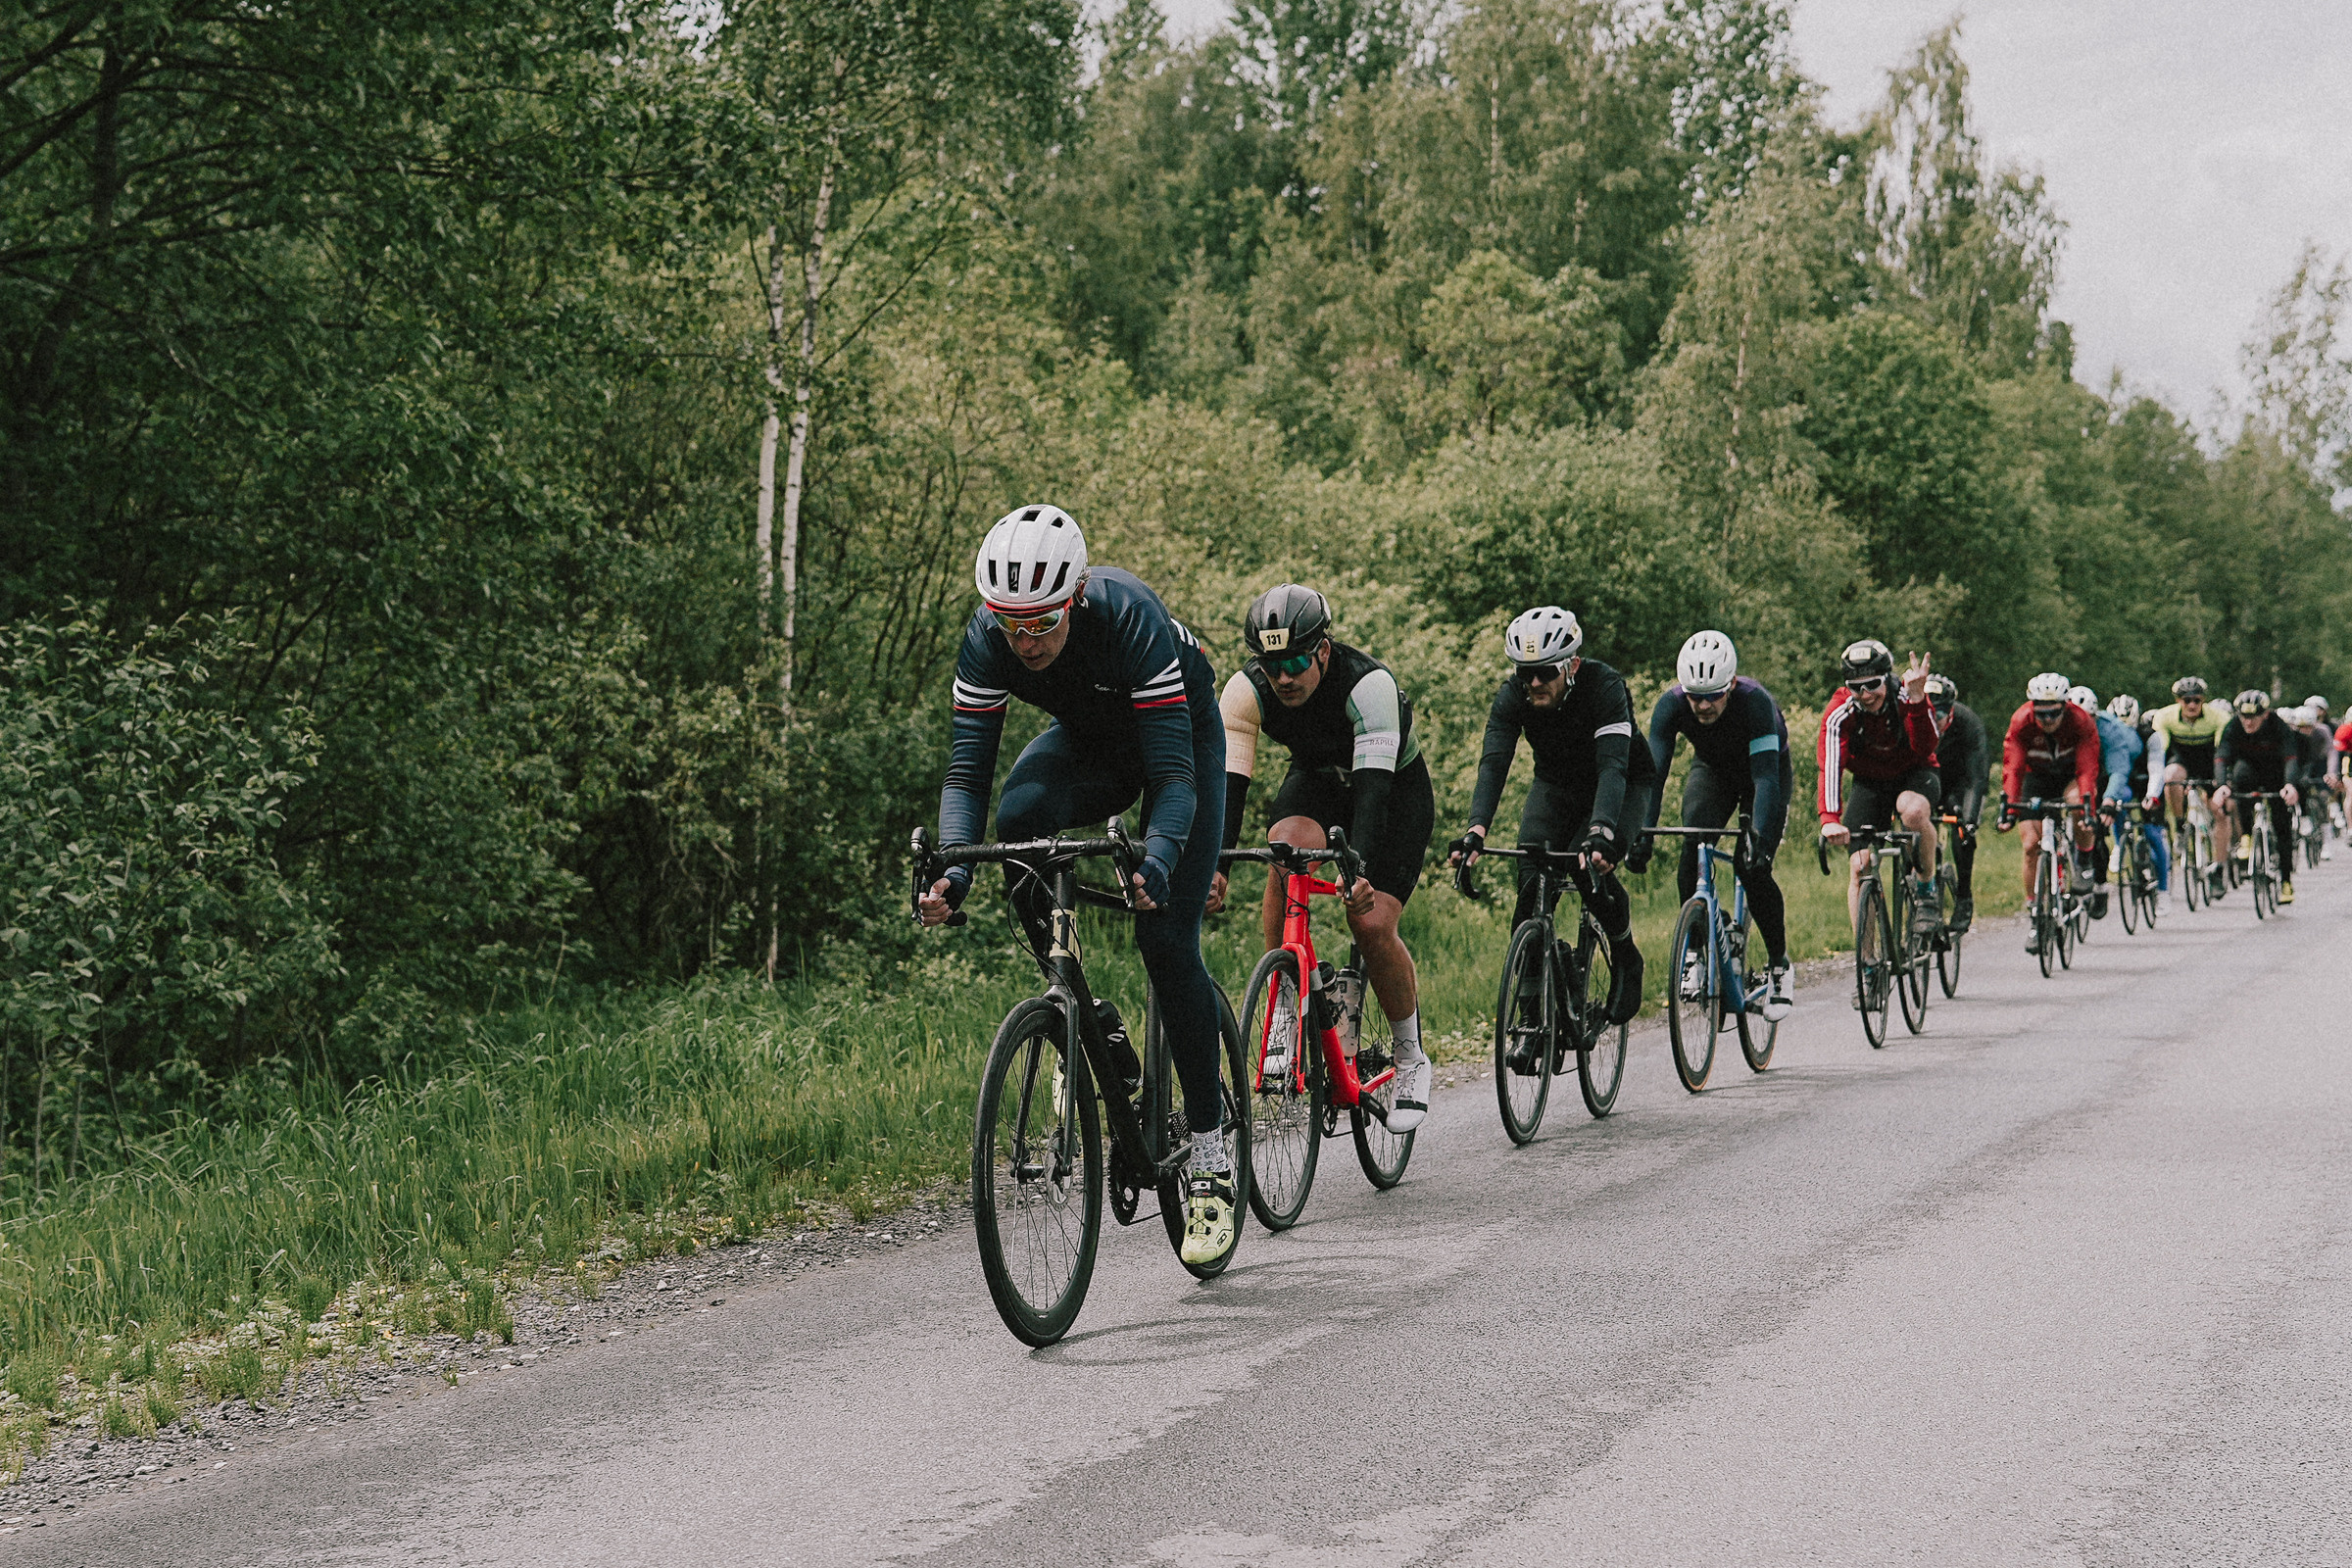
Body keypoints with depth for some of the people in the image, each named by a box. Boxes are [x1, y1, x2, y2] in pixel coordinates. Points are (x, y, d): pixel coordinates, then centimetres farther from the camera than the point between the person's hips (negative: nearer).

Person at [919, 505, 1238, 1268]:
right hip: (1089, 741, 3)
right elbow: (966, 769, -26)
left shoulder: (1130, 619, -38)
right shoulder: (987, 639, -27)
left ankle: (1209, 1153, -6)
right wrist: (953, 870, -43)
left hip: (1182, 735, -3)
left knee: (1165, 937, -16)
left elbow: (1173, 775, -40)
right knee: (1019, 816, -31)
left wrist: (1156, 860, -58)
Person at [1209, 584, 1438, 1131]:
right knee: (1287, 848, -32)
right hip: (1317, 779, 3)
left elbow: (1373, 784, -44)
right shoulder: (1246, 691, -25)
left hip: (1397, 785, -3)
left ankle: (1411, 1060, 3)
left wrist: (1361, 871, -57)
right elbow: (1227, 780, -32)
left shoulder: (1369, 684, -35)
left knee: (1372, 924, -19)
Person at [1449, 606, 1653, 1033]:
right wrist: (1475, 831, -50)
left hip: (1624, 785, -4)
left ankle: (1626, 958, -2)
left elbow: (1612, 766, -43)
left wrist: (1600, 832, -60)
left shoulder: (1605, 687, -32)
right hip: (1557, 786, 4)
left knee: (1590, 865, -30)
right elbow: (1493, 763, -33)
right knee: (1531, 887, -16)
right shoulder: (1512, 696, -22)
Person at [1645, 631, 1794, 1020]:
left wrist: (1760, 838, -56)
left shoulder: (1755, 702, -39)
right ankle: (1696, 947, -8)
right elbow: (1653, 773, -32)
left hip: (1765, 769, -3)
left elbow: (1766, 777, -44)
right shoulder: (1671, 705, -30)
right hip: (1712, 769, 3)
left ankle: (1779, 965, 3)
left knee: (1754, 870, -17)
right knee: (1693, 849, -24)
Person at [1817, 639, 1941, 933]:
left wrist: (1916, 698, -47)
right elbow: (1831, 765, -36)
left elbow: (1925, 749, -35)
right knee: (1859, 867, -14)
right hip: (1870, 783, 1)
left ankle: (1925, 887, -13)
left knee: (1914, 810, -37)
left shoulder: (1906, 697, -24)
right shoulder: (1839, 713, -23)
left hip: (1914, 775, -1)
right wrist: (1830, 819, -50)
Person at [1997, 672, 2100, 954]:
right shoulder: (2021, 722, -27)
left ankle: (2082, 864, -11)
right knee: (2031, 845, -12)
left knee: (2077, 803, -36)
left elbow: (2087, 769, -34)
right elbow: (2012, 767, -31)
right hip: (2036, 777, 1)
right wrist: (2008, 807, -43)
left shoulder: (2081, 722, -29)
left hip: (2071, 776, -1)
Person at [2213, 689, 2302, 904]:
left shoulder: (2279, 727, -25)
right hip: (2249, 769, 0)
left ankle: (2286, 880, 7)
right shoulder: (2232, 729, -22)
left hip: (2276, 778, 0)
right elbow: (2221, 758, -32)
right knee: (2241, 770, -35)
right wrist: (2222, 785, -53)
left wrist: (2291, 785, -56)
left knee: (2282, 827, -9)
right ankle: (2246, 836, -29)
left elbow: (2291, 758, -37)